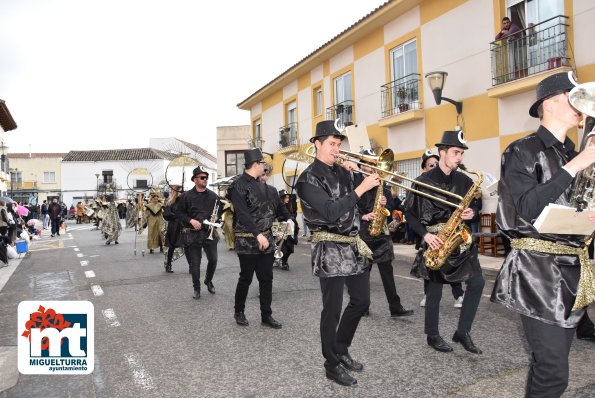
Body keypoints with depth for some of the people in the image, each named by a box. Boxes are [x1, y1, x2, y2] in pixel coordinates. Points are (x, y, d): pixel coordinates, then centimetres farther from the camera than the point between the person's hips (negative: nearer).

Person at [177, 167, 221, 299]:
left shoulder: (213, 195, 7)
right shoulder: (187, 196, -2)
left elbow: (220, 210, 16)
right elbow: (180, 213, 0)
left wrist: (216, 217, -4)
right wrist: (191, 220, -14)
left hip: (210, 232, 3)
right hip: (193, 234, -2)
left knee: (213, 259, 4)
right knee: (195, 263, 4)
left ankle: (208, 281, 31)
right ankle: (196, 288, 20)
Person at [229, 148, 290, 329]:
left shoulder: (264, 187, 12)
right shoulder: (238, 186, -12)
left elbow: (279, 206, 19)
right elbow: (243, 214, -22)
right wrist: (258, 234, -28)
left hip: (266, 239, 7)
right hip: (247, 241, -7)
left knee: (266, 278, 9)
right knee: (246, 278, 6)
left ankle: (266, 315, 19)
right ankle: (239, 312, 26)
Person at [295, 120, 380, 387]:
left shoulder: (341, 172, 12)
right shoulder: (309, 178, -12)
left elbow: (354, 204, 15)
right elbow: (331, 211, -24)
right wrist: (360, 188, -23)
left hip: (353, 245, 8)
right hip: (331, 250, -8)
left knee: (361, 301, 15)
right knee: (333, 310, 2)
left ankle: (341, 350, 34)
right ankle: (332, 365, 19)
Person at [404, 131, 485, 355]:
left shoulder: (464, 181, 7)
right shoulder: (424, 181, -8)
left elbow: (475, 206, 17)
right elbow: (409, 213, -6)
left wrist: (472, 213, -6)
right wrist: (425, 234, -16)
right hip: (435, 241, -5)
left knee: (477, 283, -1)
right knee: (435, 290, 3)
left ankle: (463, 332, 14)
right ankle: (433, 336, 21)